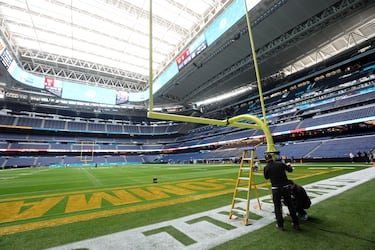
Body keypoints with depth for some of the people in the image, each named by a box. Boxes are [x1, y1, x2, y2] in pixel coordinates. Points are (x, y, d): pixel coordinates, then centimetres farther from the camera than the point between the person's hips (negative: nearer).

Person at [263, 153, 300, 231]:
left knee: (277, 206, 10)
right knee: (290, 205, 16)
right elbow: (290, 170, 11)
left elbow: (266, 177, 7)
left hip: (276, 189, -2)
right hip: (285, 187, 3)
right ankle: (296, 224, 27)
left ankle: (280, 225, 14)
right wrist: (289, 165, 31)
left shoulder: (266, 167, -6)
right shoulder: (280, 164, -1)